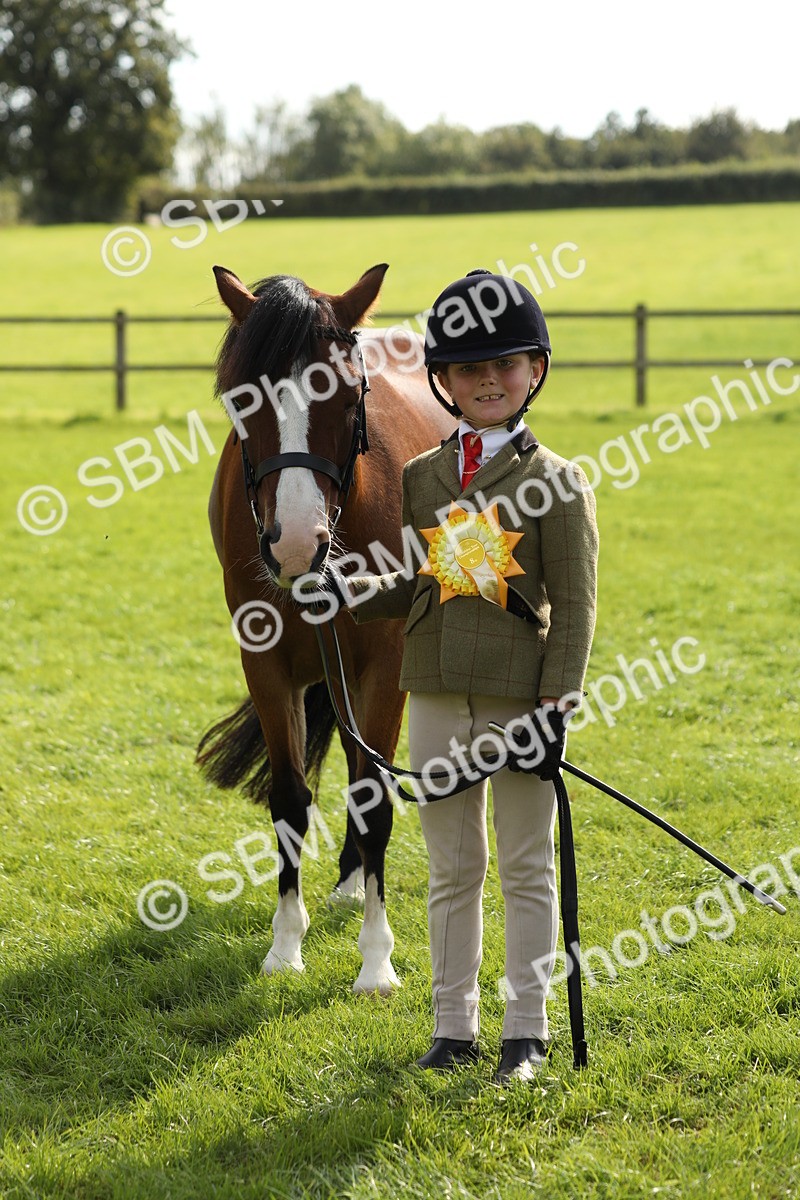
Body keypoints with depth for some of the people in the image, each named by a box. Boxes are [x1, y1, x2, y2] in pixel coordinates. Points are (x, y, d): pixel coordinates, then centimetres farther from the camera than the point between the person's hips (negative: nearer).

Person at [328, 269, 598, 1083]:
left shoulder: (556, 483, -5)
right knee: (452, 870, 11)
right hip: (437, 701, 4)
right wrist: (356, 592, -2)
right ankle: (454, 1026, 19)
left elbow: (574, 605, -8)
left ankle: (527, 1030, 13)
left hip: (519, 700, -4)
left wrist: (554, 705, -14)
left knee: (526, 869, 5)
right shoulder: (421, 480, 8)